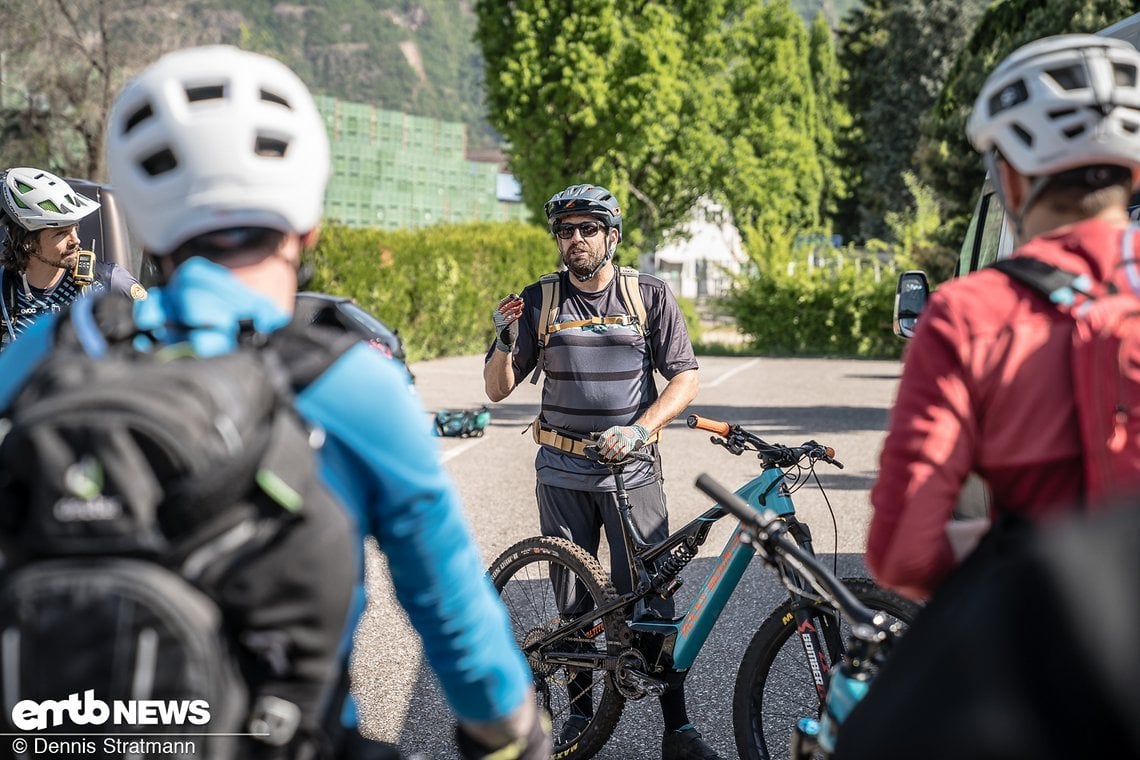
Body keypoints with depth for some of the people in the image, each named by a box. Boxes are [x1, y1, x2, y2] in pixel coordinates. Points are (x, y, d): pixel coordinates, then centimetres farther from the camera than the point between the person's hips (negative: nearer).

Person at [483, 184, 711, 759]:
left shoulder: (650, 295, 1)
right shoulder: (539, 301, 4)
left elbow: (685, 378, -1)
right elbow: (498, 389, 5)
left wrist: (640, 429, -16)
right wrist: (504, 340, -15)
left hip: (631, 468, -2)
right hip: (562, 470, 2)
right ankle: (581, 709, 24)